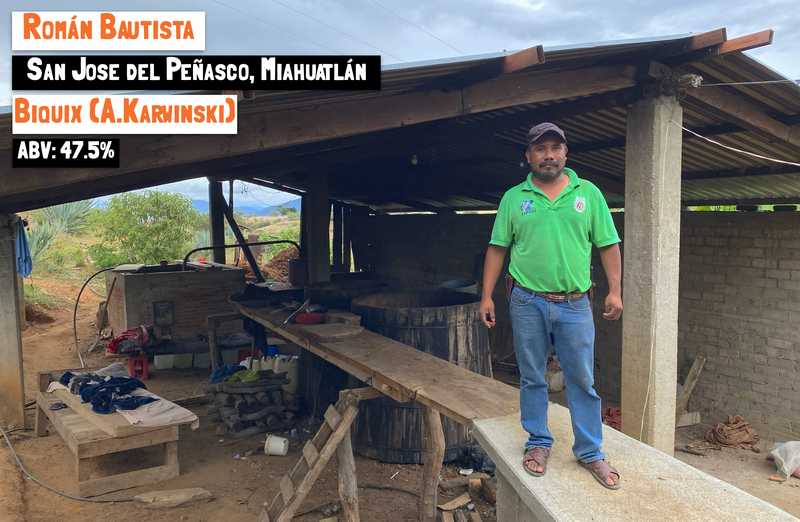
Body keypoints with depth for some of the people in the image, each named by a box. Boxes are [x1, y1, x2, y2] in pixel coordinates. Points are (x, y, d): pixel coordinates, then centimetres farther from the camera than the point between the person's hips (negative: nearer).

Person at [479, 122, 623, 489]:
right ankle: (538, 443, 27)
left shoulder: (588, 193, 6)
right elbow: (497, 249, 5)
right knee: (532, 379, 10)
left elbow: (608, 245, 6)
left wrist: (615, 290, -3)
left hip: (575, 304, 0)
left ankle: (590, 452, 19)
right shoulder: (513, 198, 5)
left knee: (582, 380, 5)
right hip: (528, 303, 0)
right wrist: (486, 296, 0)